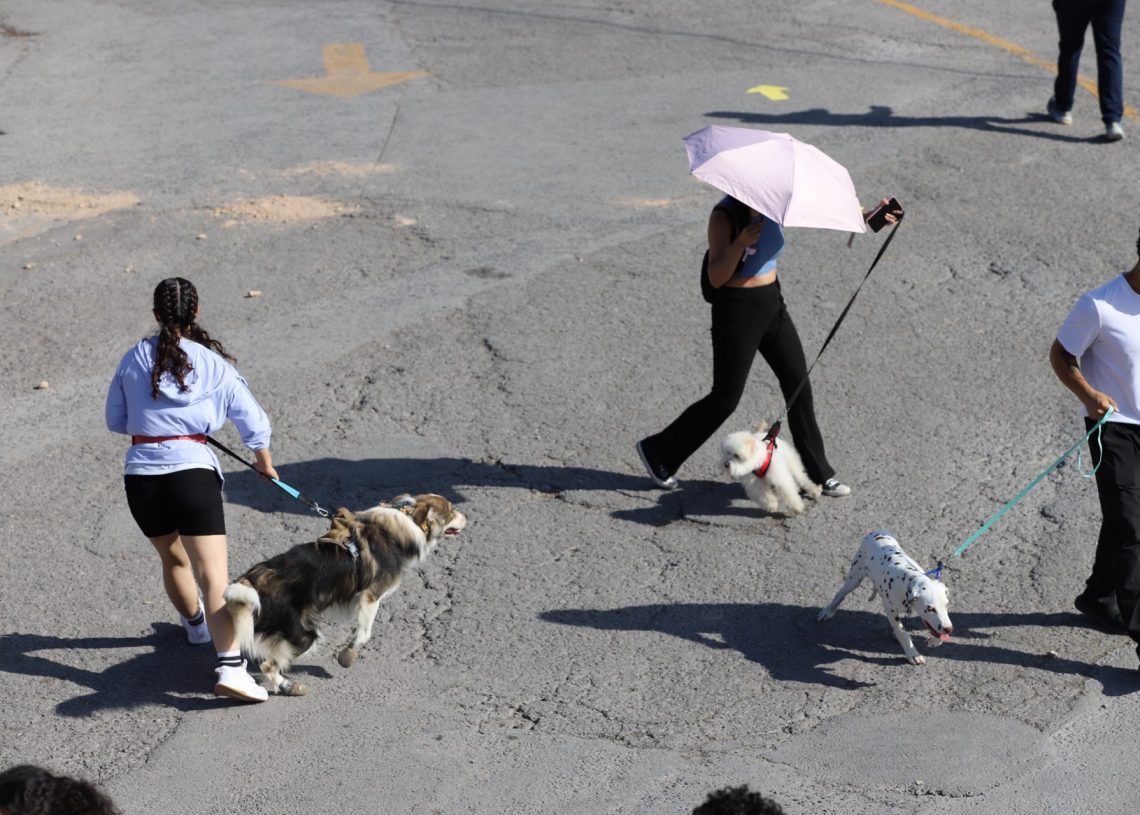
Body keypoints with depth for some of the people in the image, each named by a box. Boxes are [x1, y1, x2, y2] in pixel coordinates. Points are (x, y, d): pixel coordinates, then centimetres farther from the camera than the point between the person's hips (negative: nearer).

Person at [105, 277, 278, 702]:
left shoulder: (135, 358, 10)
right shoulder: (213, 364, 3)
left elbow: (115, 420, 18)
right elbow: (253, 421, 6)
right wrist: (264, 462, 23)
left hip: (140, 476, 3)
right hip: (191, 472, -3)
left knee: (172, 557, 27)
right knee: (213, 574, -10)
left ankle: (196, 623, 52)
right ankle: (230, 667, -24)